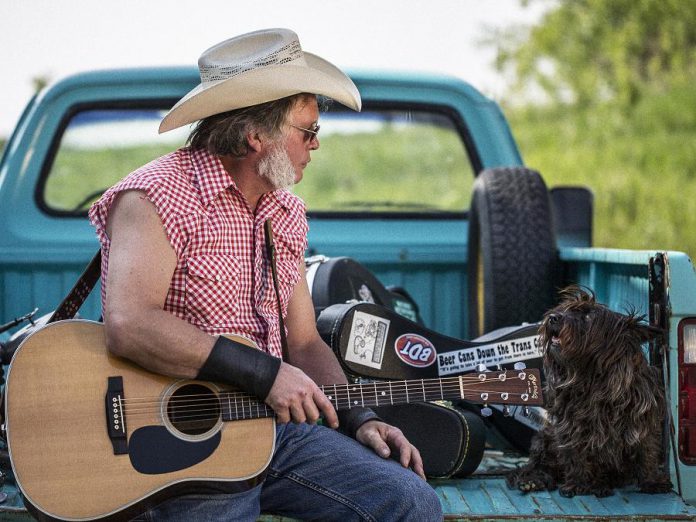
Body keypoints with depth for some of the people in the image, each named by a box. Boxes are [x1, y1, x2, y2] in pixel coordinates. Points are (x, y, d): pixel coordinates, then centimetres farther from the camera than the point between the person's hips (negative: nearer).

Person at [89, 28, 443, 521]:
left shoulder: (287, 212, 14)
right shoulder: (157, 196, -12)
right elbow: (129, 325, -27)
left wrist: (358, 418, 3)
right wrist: (263, 373, -24)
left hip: (274, 422, 6)